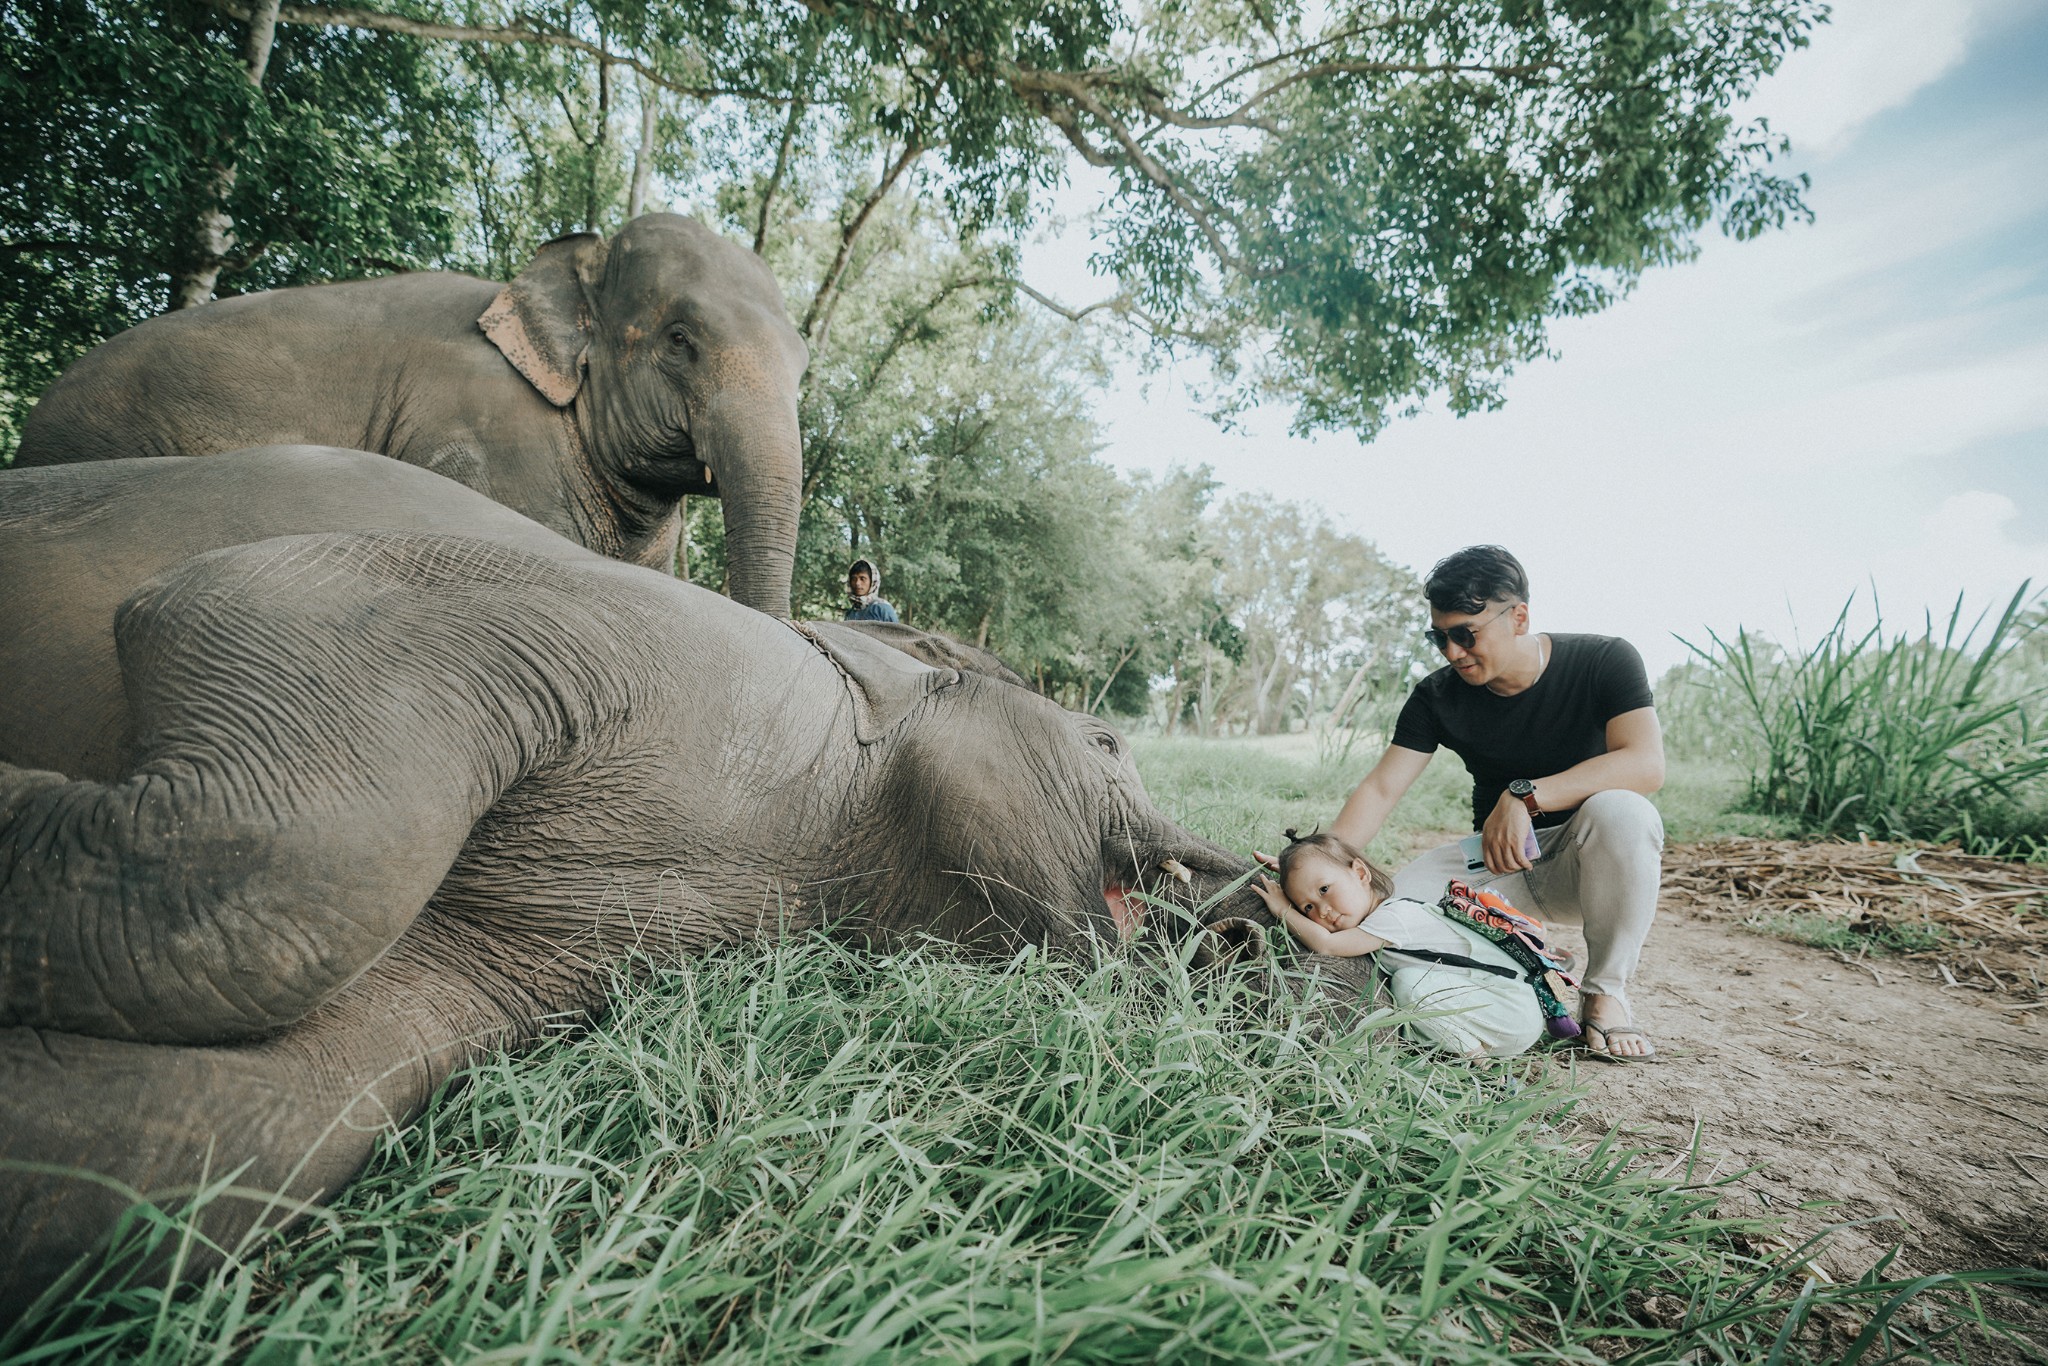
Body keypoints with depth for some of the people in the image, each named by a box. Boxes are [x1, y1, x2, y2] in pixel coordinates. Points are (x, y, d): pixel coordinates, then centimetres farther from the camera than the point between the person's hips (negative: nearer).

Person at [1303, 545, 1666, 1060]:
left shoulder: (1604, 661, -13)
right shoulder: (1439, 696, -7)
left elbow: (1646, 764, -27)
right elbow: (1379, 791, -12)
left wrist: (1525, 795, -37)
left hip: (1589, 863, -2)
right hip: (1498, 862, 2)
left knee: (1620, 811, -36)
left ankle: (1605, 993, -14)